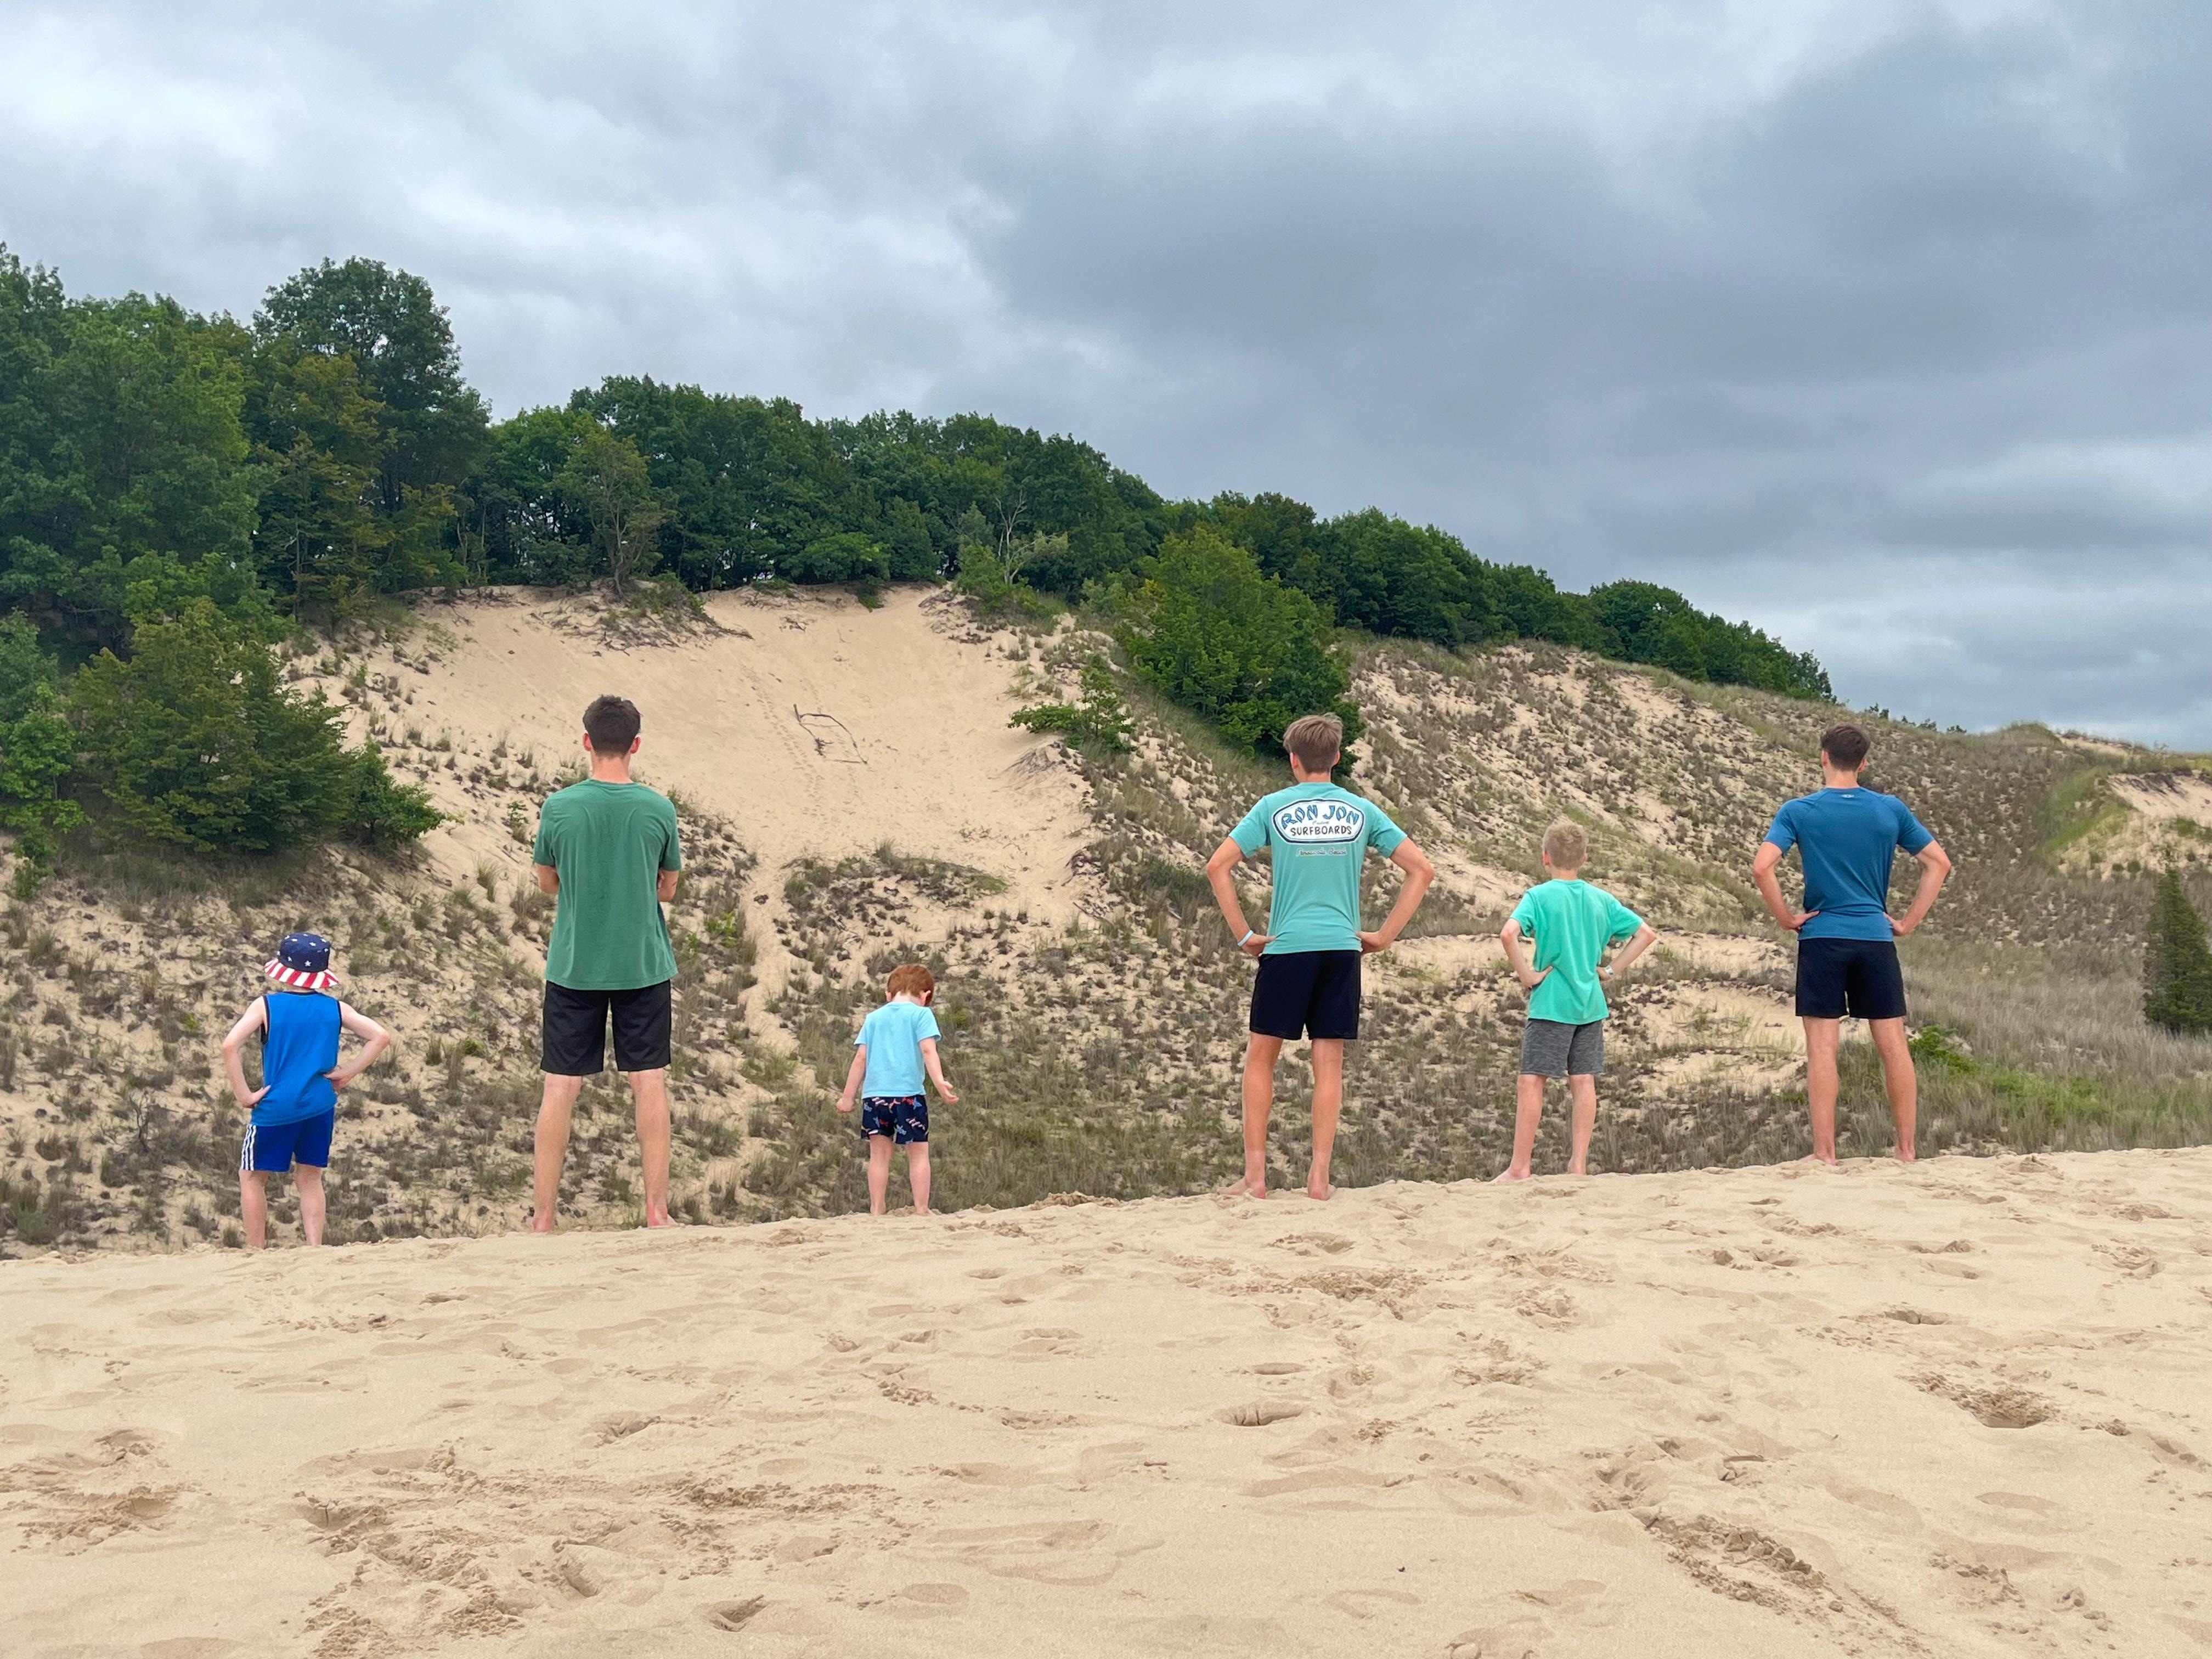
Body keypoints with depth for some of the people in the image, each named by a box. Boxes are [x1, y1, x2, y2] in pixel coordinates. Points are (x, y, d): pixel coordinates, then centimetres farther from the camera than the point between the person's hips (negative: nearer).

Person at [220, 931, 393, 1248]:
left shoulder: (266, 1005, -5)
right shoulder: (335, 1008, 3)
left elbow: (230, 1046, -17)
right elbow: (381, 1037, -2)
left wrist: (244, 1096, -11)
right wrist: (347, 1074, 1)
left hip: (276, 1107, -3)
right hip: (320, 1106, 3)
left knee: (252, 1177, 13)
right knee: (310, 1179, 15)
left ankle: (255, 1252, 12)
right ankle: (315, 1249, 5)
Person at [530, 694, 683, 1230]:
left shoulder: (559, 808, -6)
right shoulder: (659, 809, -5)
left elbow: (548, 884, 8)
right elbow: (666, 890, 6)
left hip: (573, 966, 0)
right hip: (644, 966, 0)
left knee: (560, 1087, 5)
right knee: (649, 1083, 6)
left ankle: (543, 1218, 8)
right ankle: (657, 1210, 6)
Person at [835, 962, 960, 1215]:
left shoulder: (873, 1018, 15)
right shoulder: (921, 1014, 4)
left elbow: (861, 1059, 12)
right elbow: (928, 1051, -10)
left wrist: (848, 1096, 14)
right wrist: (940, 1082, -17)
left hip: (874, 1093, 4)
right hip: (908, 1092, -4)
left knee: (879, 1153, 10)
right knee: (918, 1152, 4)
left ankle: (877, 1210, 8)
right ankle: (921, 1210, 1)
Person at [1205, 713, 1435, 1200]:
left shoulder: (1274, 807, 2)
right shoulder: (1362, 811, 7)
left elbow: (1218, 866, -5)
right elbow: (1422, 870, 5)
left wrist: (1244, 935, 0)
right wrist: (1385, 936, 6)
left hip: (1286, 946, -2)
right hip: (1342, 948, 2)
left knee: (1260, 1057, 8)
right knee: (1329, 1063, 5)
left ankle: (1255, 1173, 6)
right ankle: (1320, 1176, 3)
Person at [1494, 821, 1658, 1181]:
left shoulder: (1538, 896, -7)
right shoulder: (1601, 899, 7)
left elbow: (1508, 933, -24)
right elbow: (1646, 933, 11)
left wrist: (1526, 974, -14)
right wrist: (1612, 970, 10)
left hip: (1550, 1003, -5)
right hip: (1591, 1003, 5)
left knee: (1531, 1080, -1)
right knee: (1584, 1082, 8)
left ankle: (1519, 1167, -1)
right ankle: (1579, 1164, 9)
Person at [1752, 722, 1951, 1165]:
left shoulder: (1799, 811, -3)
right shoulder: (1891, 809, 5)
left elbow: (1761, 867, -14)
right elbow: (1939, 864, 7)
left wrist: (1787, 918, -3)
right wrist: (1909, 922, 8)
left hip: (1822, 937, -2)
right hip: (1876, 938, 2)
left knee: (1822, 1047, -1)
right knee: (1893, 1044, 7)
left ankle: (1825, 1153, -1)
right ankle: (1907, 1150, 12)